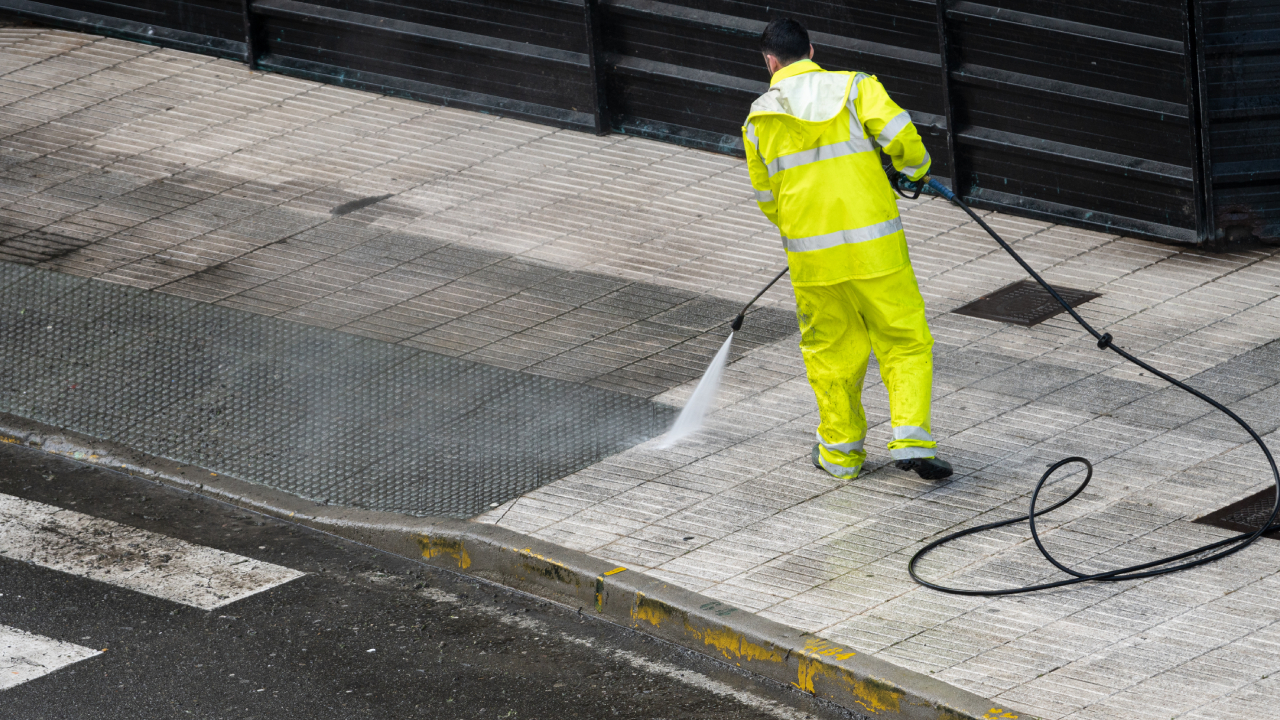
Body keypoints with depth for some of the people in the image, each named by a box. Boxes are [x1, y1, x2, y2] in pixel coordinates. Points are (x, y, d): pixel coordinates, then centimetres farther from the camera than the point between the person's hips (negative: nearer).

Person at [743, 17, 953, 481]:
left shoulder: (759, 119, 6)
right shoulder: (855, 87, -1)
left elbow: (766, 198, 14)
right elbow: (901, 138, -12)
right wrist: (916, 169, 10)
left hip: (810, 255, 2)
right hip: (873, 246, -2)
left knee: (829, 351, 17)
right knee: (905, 341, 8)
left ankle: (841, 452, 23)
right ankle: (911, 440, -4)